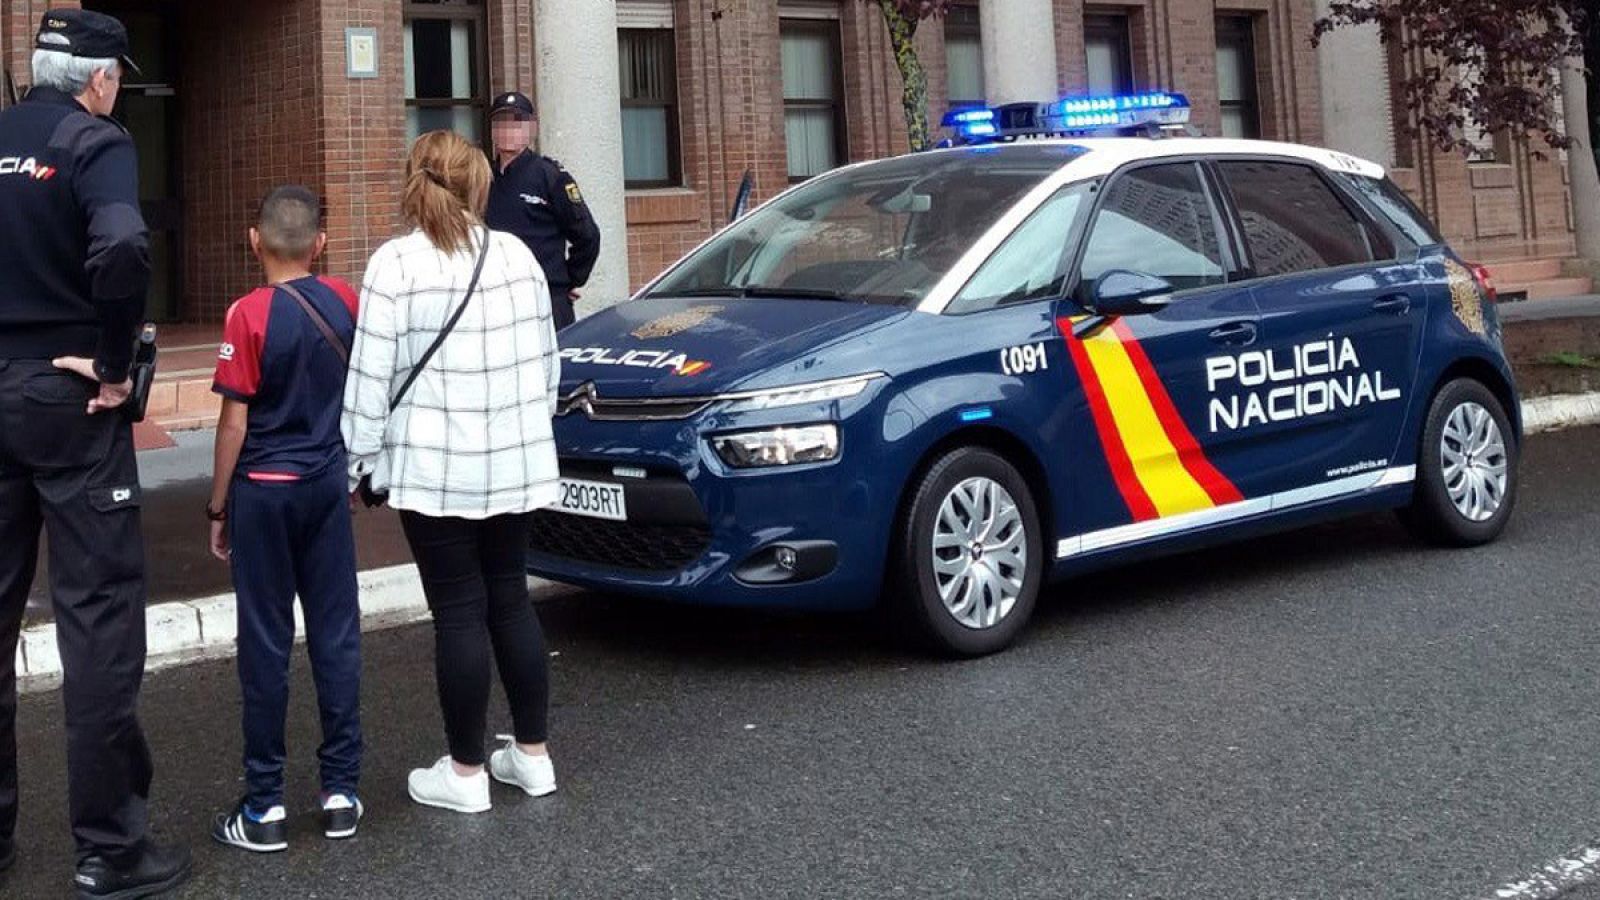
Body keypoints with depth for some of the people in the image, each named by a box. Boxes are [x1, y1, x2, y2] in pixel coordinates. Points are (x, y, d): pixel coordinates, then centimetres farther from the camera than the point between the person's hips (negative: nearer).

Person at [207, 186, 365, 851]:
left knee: (266, 646, 2)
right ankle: (341, 793, 13)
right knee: (336, 637, 8)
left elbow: (235, 423, -12)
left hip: (264, 490, -4)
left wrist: (218, 508, -2)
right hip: (328, 483, 4)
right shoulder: (345, 301, 0)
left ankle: (264, 808, 8)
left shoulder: (250, 314, -13)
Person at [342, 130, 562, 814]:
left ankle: (465, 773, 10)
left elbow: (371, 379, -10)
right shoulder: (517, 255, 5)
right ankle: (532, 754, 21)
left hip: (436, 469, -5)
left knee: (459, 612, 1)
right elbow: (547, 361, 13)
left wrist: (357, 462, -1)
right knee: (511, 600, 14)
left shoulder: (396, 265, -9)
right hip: (517, 462, 5)